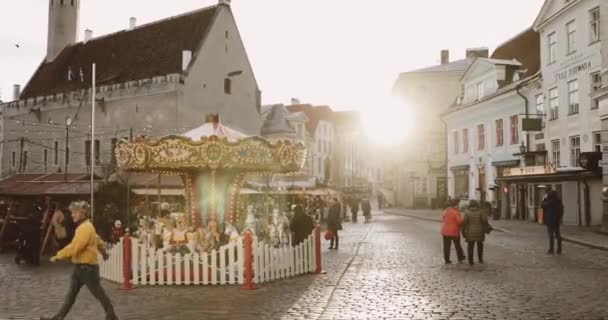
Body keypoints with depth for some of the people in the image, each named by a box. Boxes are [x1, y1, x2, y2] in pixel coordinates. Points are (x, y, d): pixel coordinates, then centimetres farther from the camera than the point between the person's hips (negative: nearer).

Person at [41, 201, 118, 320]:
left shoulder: (85, 228, -21)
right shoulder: (84, 227, 12)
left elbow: (74, 247, -28)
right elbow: (97, 240, 27)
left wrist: (58, 256, -22)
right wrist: (103, 251, 42)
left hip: (88, 267, -10)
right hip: (80, 266, 10)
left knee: (98, 293, 2)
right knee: (71, 294, 11)